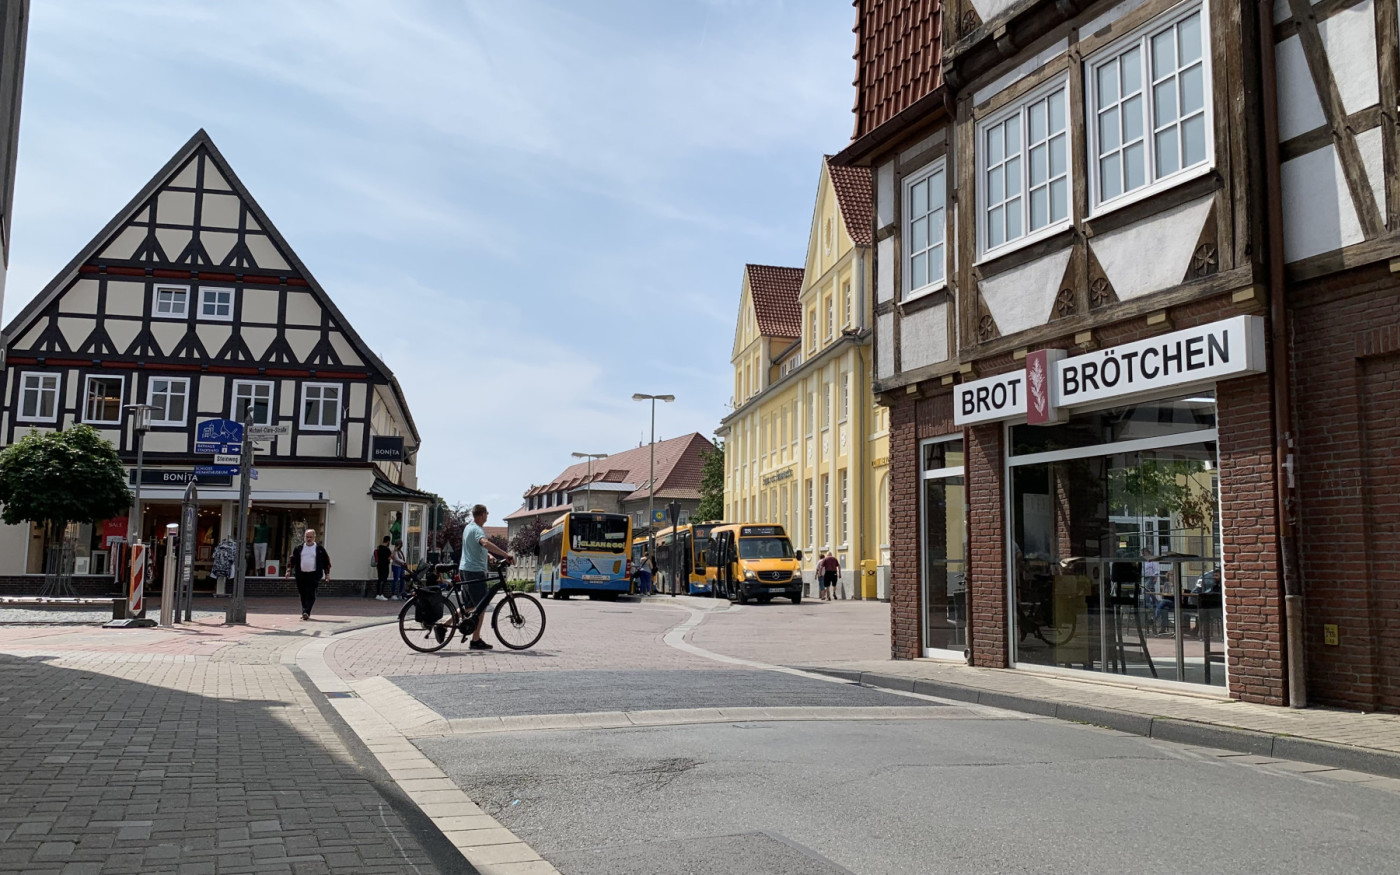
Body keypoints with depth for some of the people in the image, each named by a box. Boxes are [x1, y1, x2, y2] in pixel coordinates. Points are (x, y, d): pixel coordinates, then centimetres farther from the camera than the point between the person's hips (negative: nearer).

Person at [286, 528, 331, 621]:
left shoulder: (320, 549, 5)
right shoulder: (299, 548, 9)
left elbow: (326, 561, 8)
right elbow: (292, 559, 10)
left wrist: (327, 573, 3)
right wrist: (289, 570, 0)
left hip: (314, 575, -3)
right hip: (301, 575, 3)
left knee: (311, 595, -13)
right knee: (303, 595, 8)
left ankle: (306, 612, -19)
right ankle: (305, 613, 19)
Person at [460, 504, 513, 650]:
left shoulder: (468, 527, 16)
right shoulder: (477, 530, -16)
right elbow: (485, 543, -37)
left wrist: (489, 555, 12)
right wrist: (506, 555, -39)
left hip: (466, 570, 10)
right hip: (475, 571, -10)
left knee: (470, 605, 19)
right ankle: (476, 641, -3)